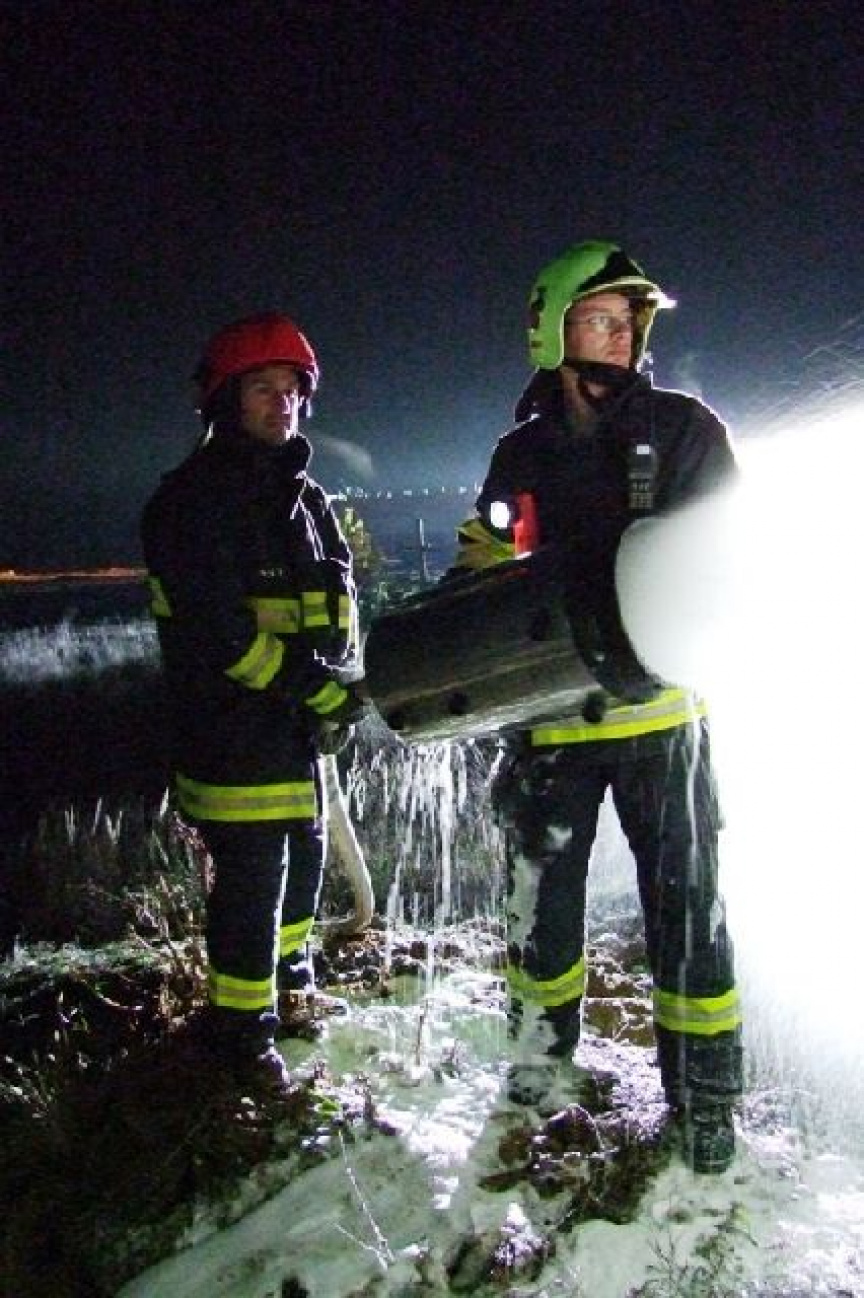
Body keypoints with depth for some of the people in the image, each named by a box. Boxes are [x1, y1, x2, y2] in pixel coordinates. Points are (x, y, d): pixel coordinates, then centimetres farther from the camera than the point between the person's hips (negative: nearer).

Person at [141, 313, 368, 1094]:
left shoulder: (305, 497, 13)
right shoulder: (192, 499, -12)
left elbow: (341, 598, 12)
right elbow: (217, 626, -22)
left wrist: (338, 684, -6)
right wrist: (316, 689, -22)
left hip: (298, 725, 8)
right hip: (229, 727, -8)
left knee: (306, 853, 20)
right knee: (251, 876, -3)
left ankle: (289, 977, 44)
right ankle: (243, 1028, 16)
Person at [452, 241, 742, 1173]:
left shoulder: (684, 430, 1)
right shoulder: (522, 455, 8)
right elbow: (483, 570, 12)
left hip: (660, 709, -2)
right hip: (553, 714, 2)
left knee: (685, 904, 3)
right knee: (541, 891, 12)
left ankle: (705, 1096, 19)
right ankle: (541, 1044, 36)